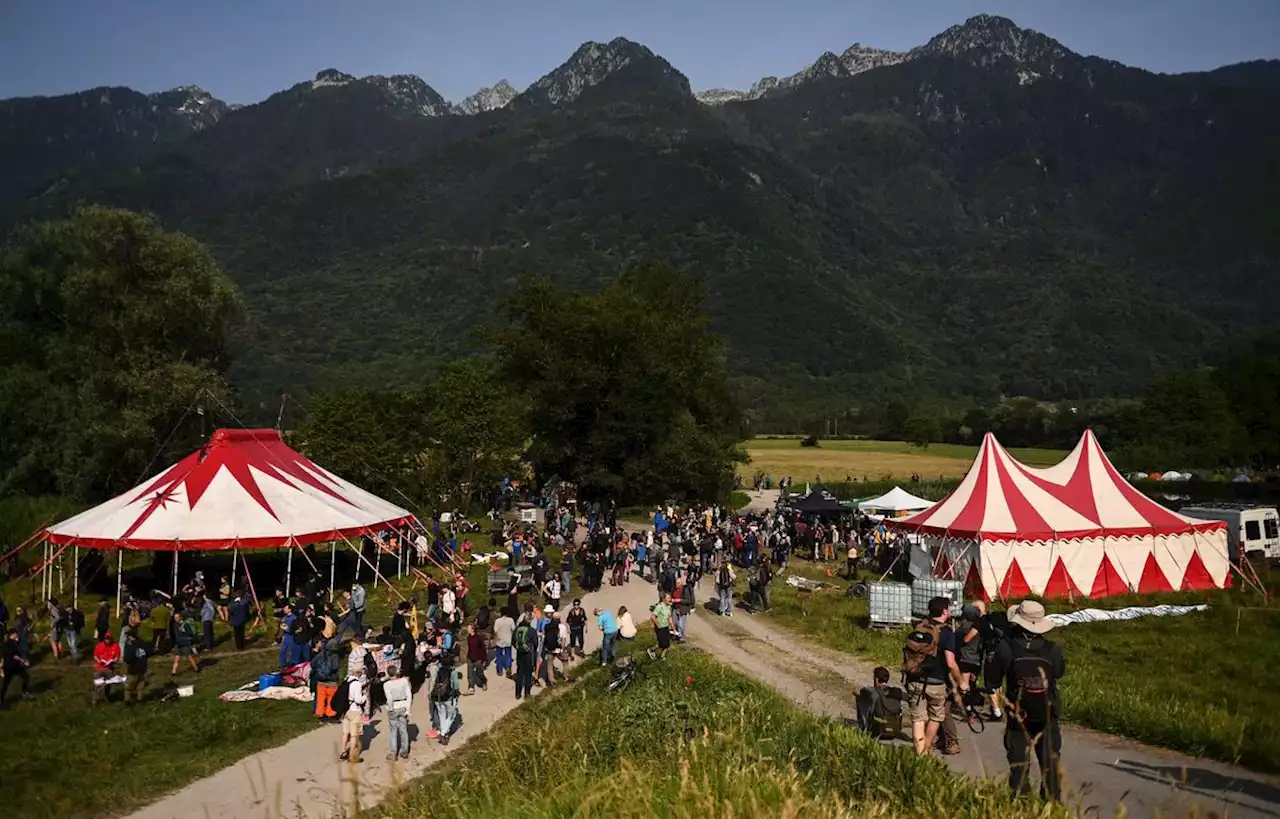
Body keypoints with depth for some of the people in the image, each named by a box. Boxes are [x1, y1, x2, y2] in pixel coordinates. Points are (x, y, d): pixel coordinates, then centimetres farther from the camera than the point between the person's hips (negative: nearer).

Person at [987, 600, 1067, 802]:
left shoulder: (1006, 648, -20)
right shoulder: (1053, 650, -16)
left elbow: (992, 679, -10)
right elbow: (1060, 672, 4)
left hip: (1018, 717, -1)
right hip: (1048, 716, 1)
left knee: (1018, 765, 11)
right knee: (1050, 765, 15)